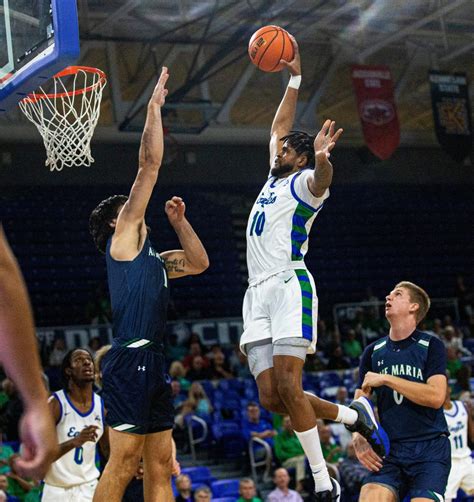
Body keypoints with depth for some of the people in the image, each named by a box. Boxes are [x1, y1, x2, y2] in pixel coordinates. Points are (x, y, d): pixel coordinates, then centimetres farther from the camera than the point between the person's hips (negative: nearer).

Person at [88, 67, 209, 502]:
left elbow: (199, 263, 33)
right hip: (132, 358, -9)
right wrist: (155, 106, 4)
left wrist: (178, 221, 24)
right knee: (123, 462, -12)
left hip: (154, 363, 9)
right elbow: (150, 165, 0)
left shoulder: (151, 258, 25)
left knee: (160, 466, 6)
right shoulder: (122, 238, 3)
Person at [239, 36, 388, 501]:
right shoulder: (274, 179, 26)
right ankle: (353, 415, 15)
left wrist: (321, 159, -47)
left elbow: (321, 179, -24)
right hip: (258, 293, 8)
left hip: (289, 286, -8)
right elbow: (279, 126, 37)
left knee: (288, 387, -18)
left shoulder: (304, 182, 2)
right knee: (271, 398, -3)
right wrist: (294, 78, 34)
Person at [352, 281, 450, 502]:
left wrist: (386, 379, -12)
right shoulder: (373, 352, 13)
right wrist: (358, 440, -6)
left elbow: (436, 397, -12)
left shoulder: (431, 345, 2)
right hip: (389, 452, 3)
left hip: (430, 450, -3)